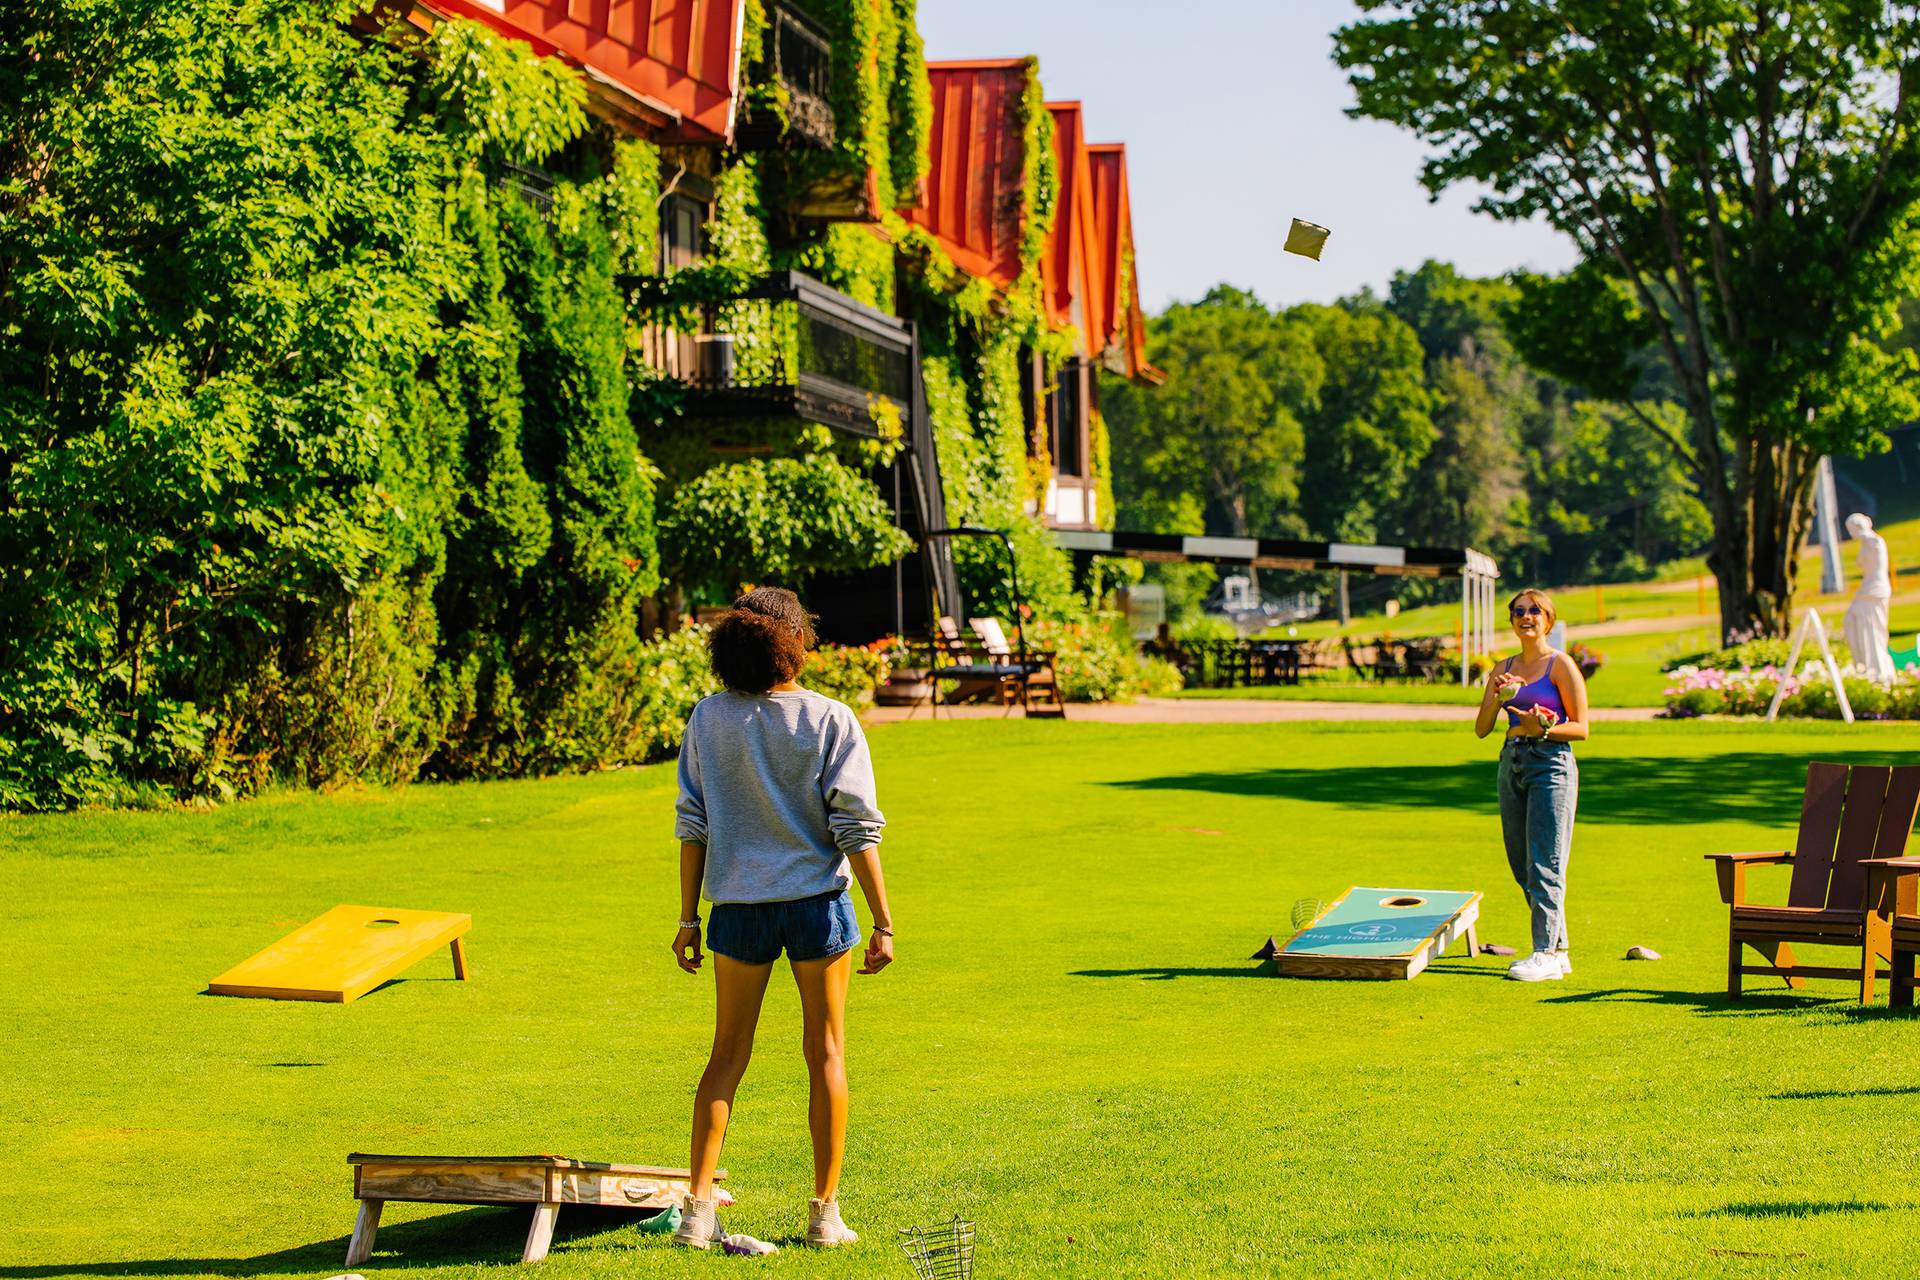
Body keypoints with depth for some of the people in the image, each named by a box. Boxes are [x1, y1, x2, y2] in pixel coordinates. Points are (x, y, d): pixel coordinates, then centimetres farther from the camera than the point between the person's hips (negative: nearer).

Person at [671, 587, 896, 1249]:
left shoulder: (708, 719, -2)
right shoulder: (831, 720, -8)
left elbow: (692, 825, 1)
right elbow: (857, 827, -9)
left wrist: (688, 918, 8)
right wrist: (883, 923, -5)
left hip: (739, 908, 2)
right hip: (818, 902, -2)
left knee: (727, 1054, 13)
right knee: (826, 1053, 10)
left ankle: (698, 1206, 6)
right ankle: (825, 1212, 14)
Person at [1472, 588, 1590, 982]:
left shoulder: (1561, 665, -4)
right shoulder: (1504, 669, 13)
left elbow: (1581, 728, -6)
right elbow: (1481, 729, 9)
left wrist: (1542, 728, -21)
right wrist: (1496, 696, -8)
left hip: (1551, 765, -7)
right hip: (1511, 764, 7)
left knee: (1544, 865, -9)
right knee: (1522, 866, 9)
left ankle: (1547, 954, -6)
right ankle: (1558, 949, 17)